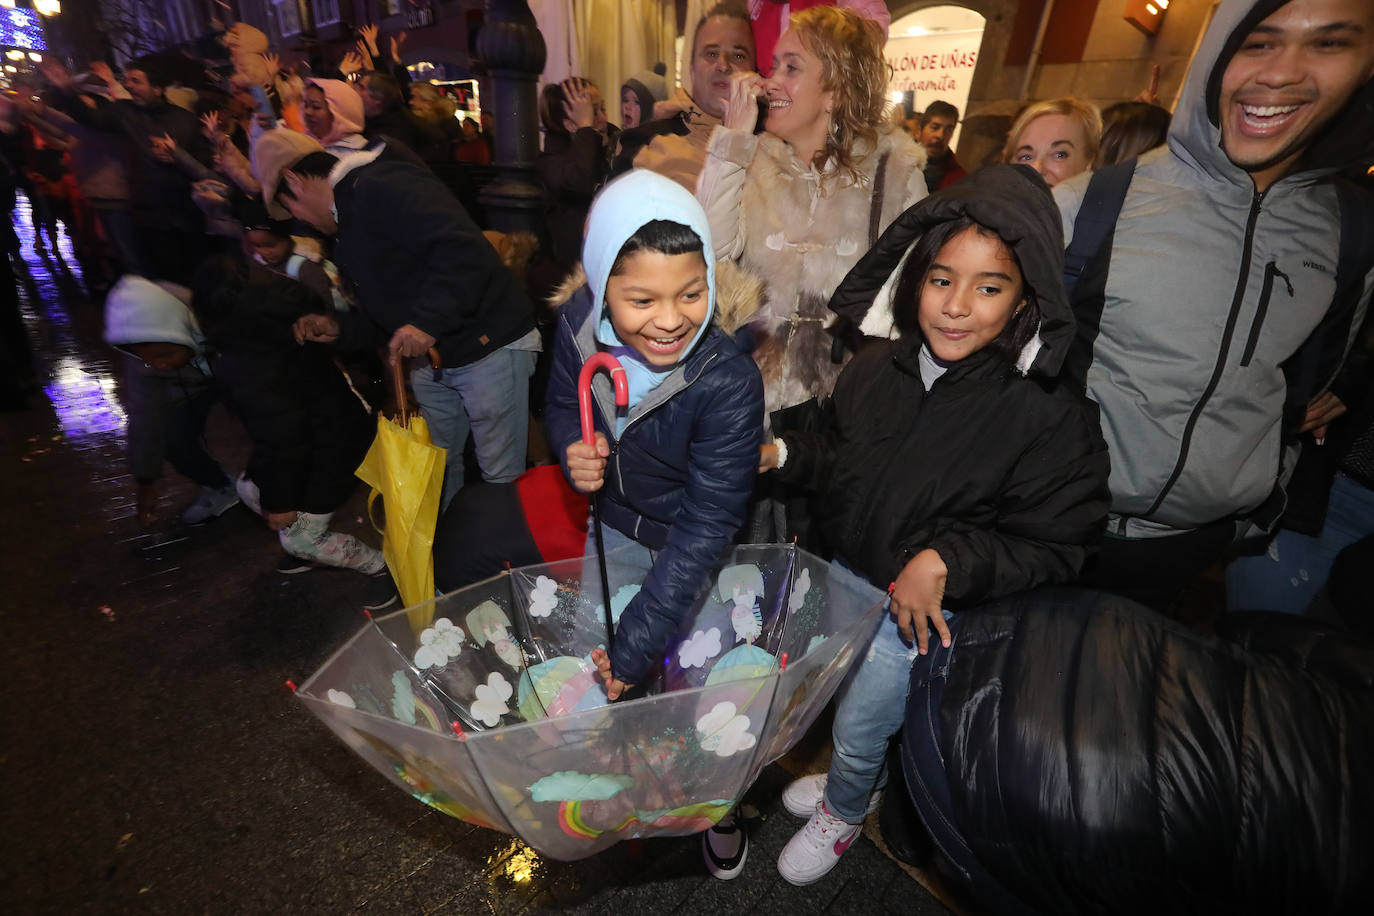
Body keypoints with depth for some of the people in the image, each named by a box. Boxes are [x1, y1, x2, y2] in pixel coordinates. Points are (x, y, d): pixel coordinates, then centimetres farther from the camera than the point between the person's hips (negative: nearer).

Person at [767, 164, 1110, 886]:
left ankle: (842, 815, 51)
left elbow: (1054, 548, -18)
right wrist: (783, 453, -9)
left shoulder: (1050, 418, -25)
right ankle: (859, 781, 62)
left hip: (928, 604, -5)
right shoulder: (875, 370, -9)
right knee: (834, 694, 27)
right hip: (845, 574, 6)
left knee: (858, 723, 13)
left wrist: (946, 561, -31)